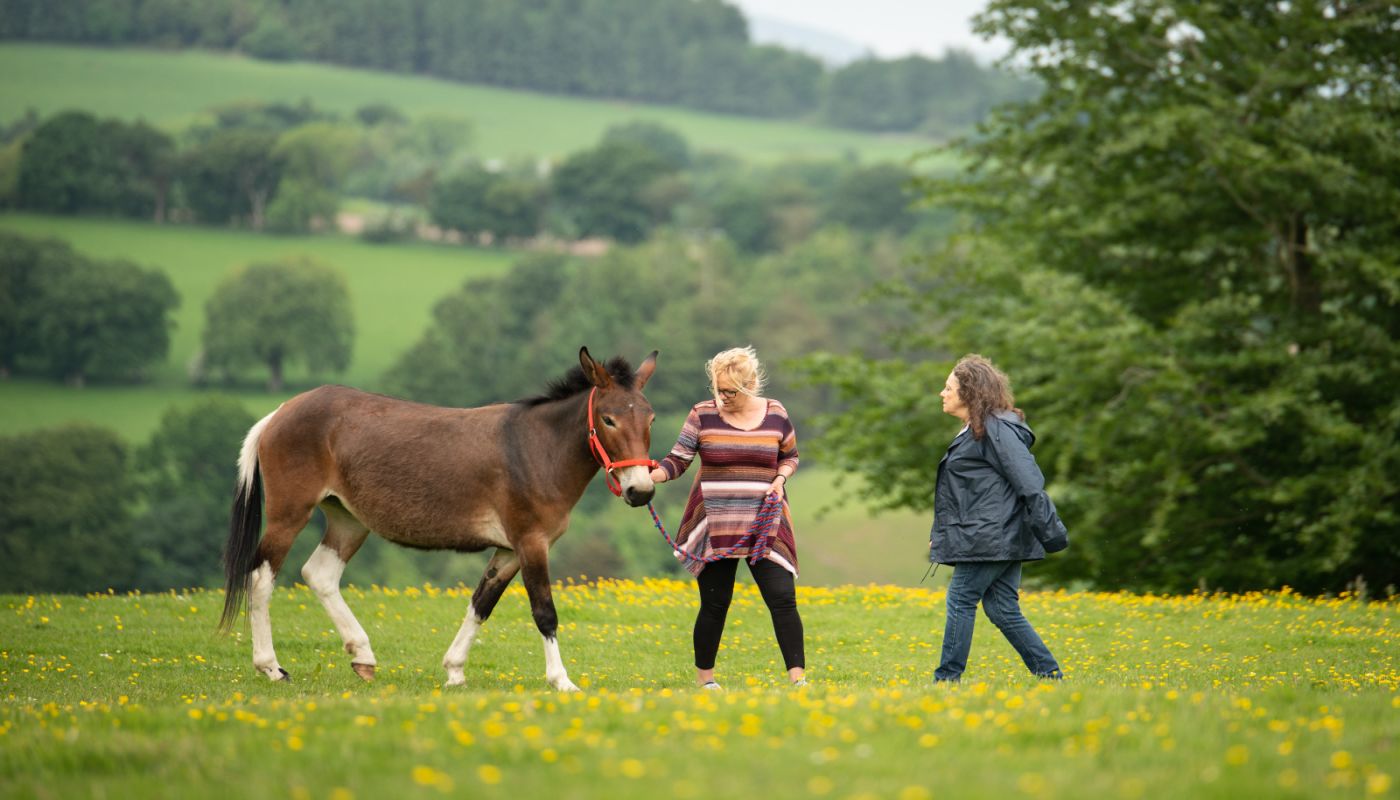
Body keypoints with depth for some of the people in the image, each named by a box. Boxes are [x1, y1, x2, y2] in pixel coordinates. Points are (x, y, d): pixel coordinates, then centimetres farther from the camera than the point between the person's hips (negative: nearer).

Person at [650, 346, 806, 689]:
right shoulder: (703, 415, -2)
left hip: (764, 526, 1)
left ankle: (798, 677, -6)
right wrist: (650, 476, -22)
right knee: (715, 603, 5)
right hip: (715, 528, -1)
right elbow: (678, 459, -4)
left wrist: (780, 478, -5)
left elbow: (790, 456, 16)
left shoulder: (776, 414, 2)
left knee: (783, 599, -9)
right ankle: (703, 677, 21)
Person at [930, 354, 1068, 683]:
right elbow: (966, 491, 25)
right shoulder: (973, 431, 20)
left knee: (961, 601, -5)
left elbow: (1028, 482, -18)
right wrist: (940, 534, 23)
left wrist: (1049, 531, -23)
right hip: (1005, 540, 10)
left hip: (991, 538, -10)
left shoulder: (996, 430, -12)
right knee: (1003, 610, 7)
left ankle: (947, 679, -1)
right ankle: (1050, 675, 6)